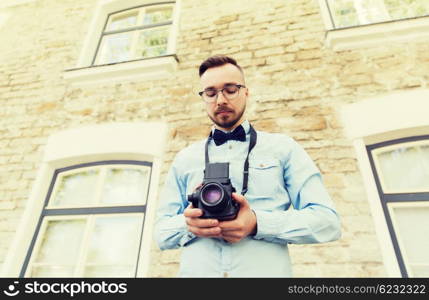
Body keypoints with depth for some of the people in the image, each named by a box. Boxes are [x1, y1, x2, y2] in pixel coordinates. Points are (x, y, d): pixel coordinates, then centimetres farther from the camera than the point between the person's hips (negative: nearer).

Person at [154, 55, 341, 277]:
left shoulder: (283, 148, 4)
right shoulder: (185, 159, 10)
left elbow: (328, 221, -2)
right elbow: (161, 233, 10)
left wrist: (258, 223, -17)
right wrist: (188, 224, -12)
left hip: (267, 272, -1)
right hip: (196, 271, 2)